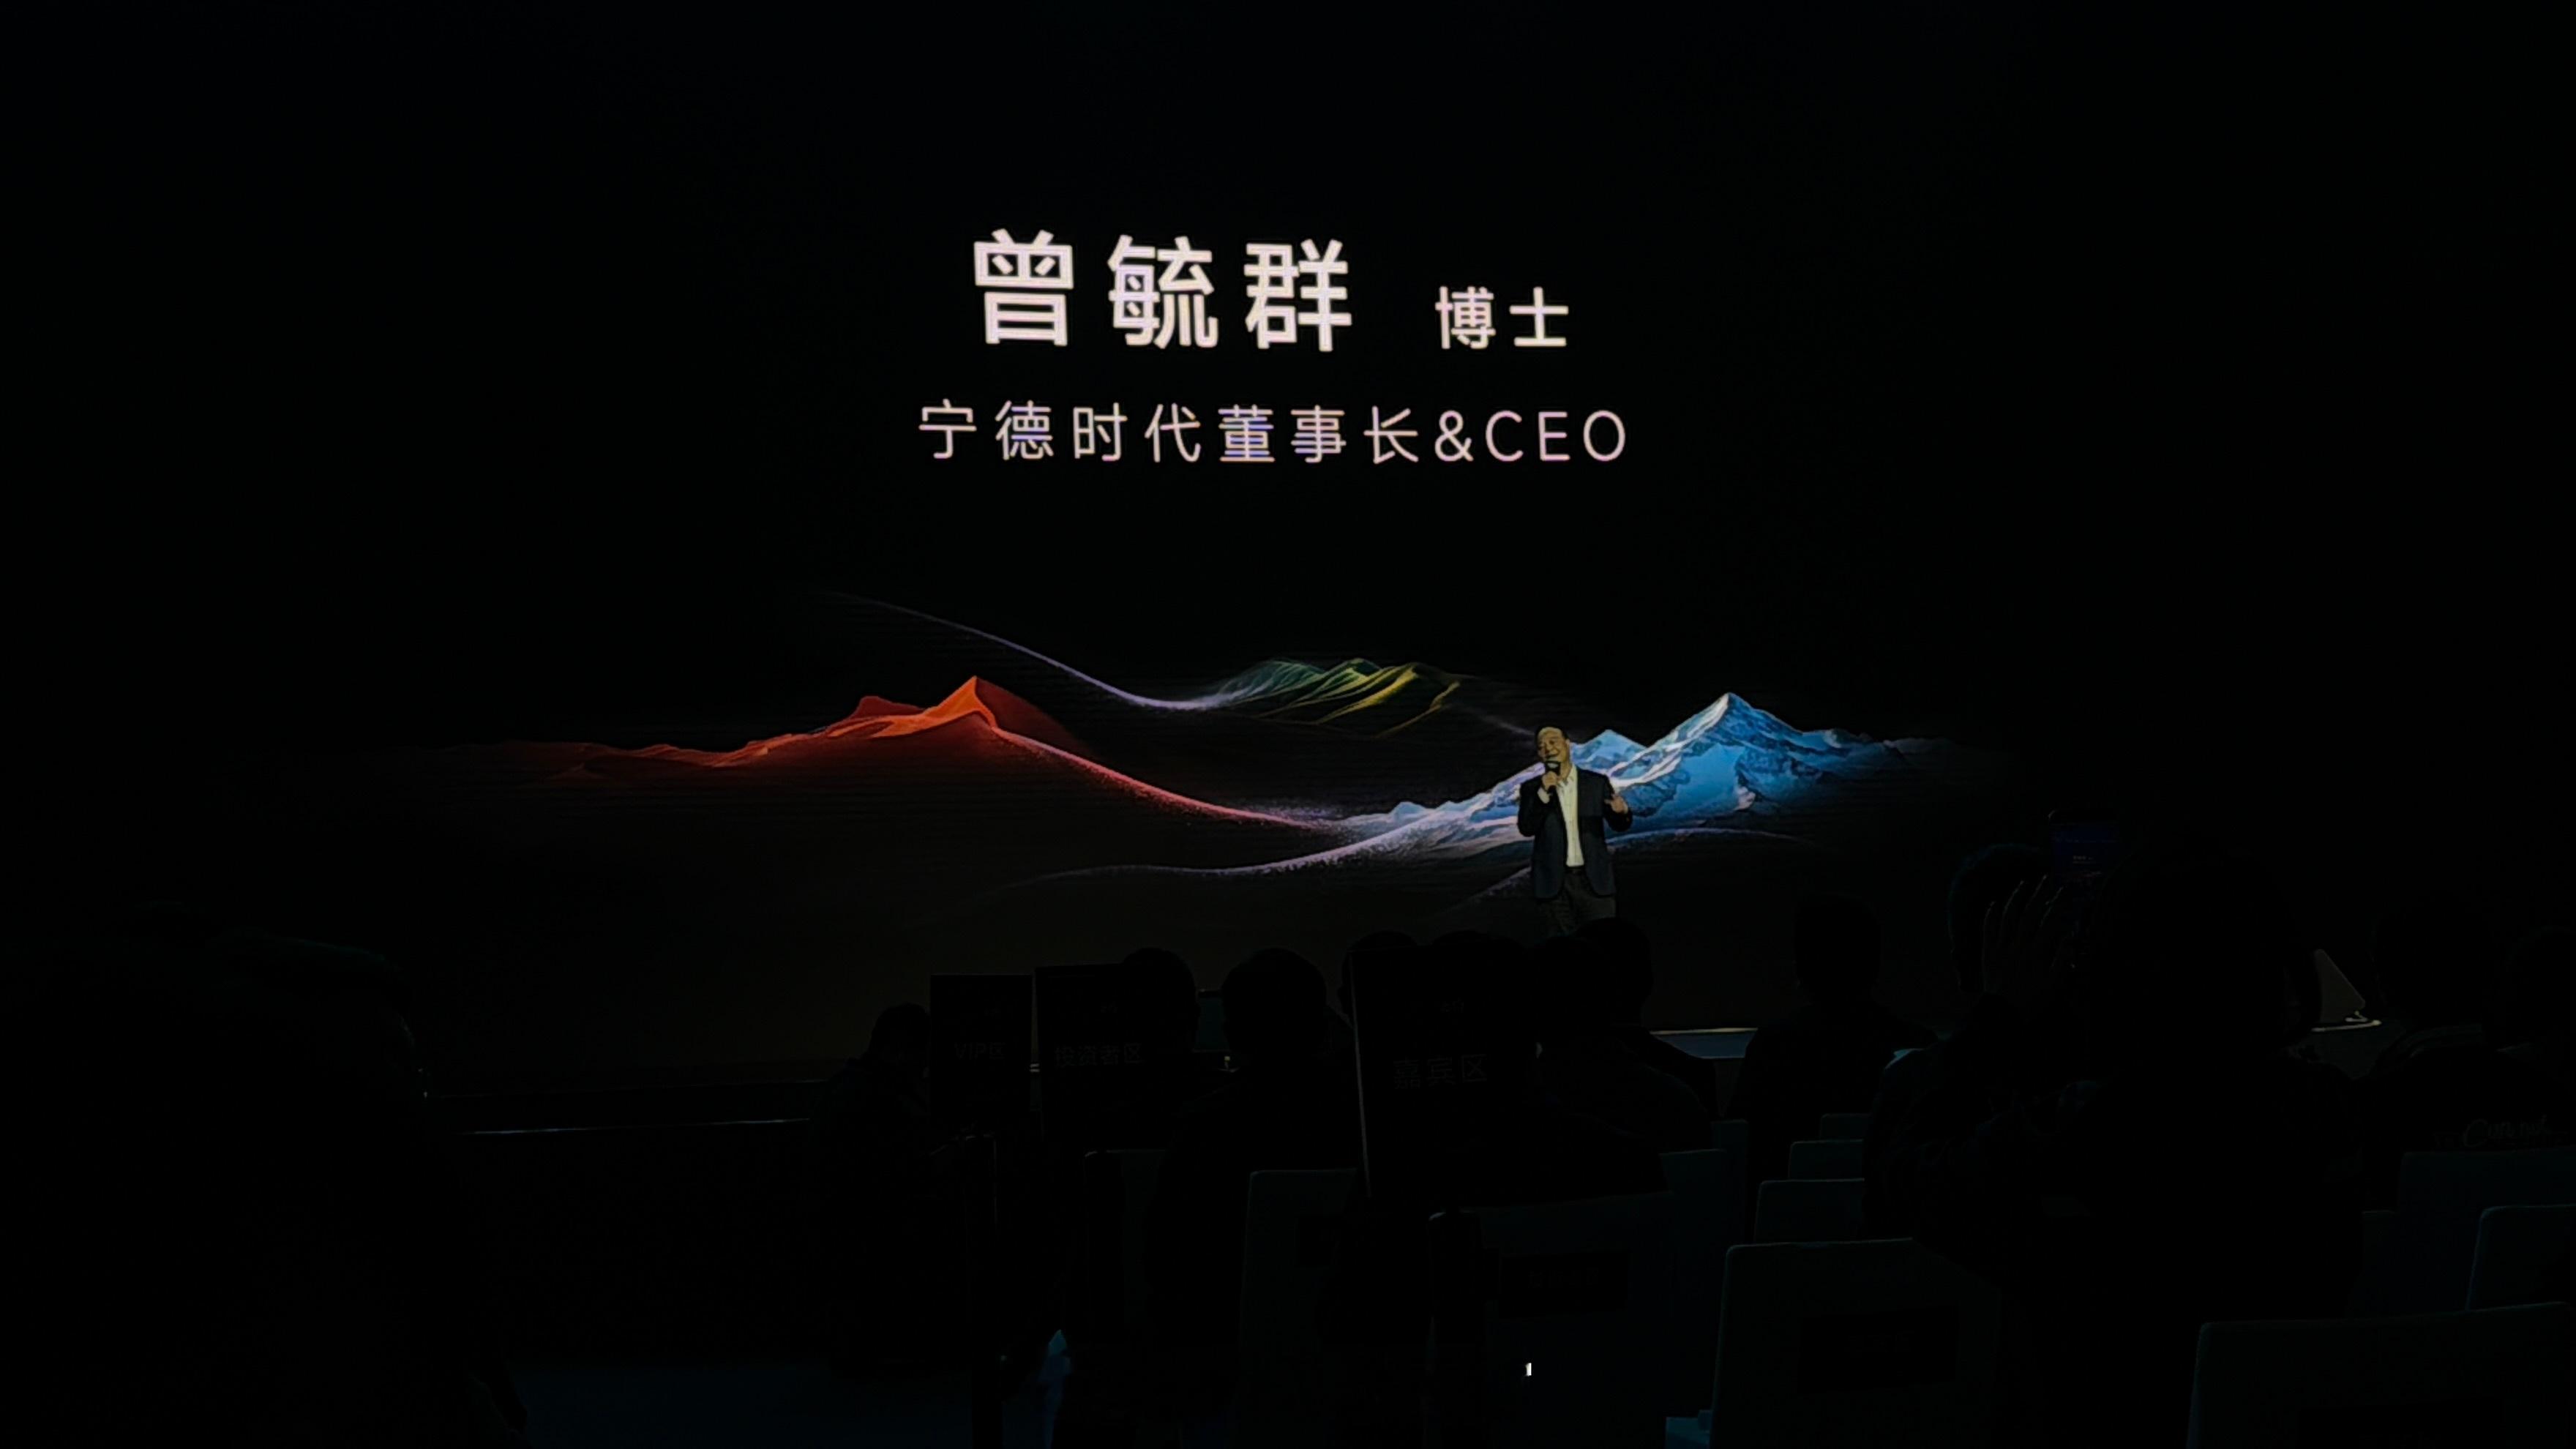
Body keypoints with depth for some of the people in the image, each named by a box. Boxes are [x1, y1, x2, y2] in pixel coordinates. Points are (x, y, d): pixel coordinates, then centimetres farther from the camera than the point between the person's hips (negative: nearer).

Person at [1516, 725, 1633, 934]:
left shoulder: (1597, 782, 6)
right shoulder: (1532, 788, 6)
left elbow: (1619, 824, 7)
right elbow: (1526, 828, -6)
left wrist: (1622, 811, -17)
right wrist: (1543, 794, -17)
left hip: (1594, 880, 0)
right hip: (1555, 881, 0)